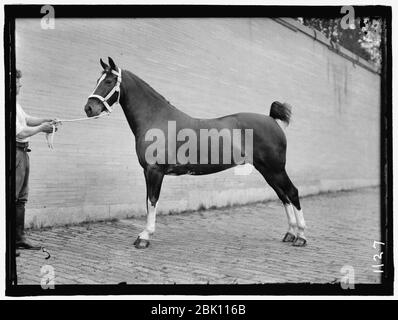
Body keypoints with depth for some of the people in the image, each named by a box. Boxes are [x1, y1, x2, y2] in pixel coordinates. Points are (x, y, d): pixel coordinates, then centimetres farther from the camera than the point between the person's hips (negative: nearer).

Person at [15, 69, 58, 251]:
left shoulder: (16, 103, 12)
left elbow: (26, 118, 26)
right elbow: (21, 132, -19)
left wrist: (45, 121, 11)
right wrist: (41, 128, -7)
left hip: (22, 152, 11)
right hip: (16, 152, -11)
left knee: (21, 198, 14)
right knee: (11, 198, -7)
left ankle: (19, 238, 22)